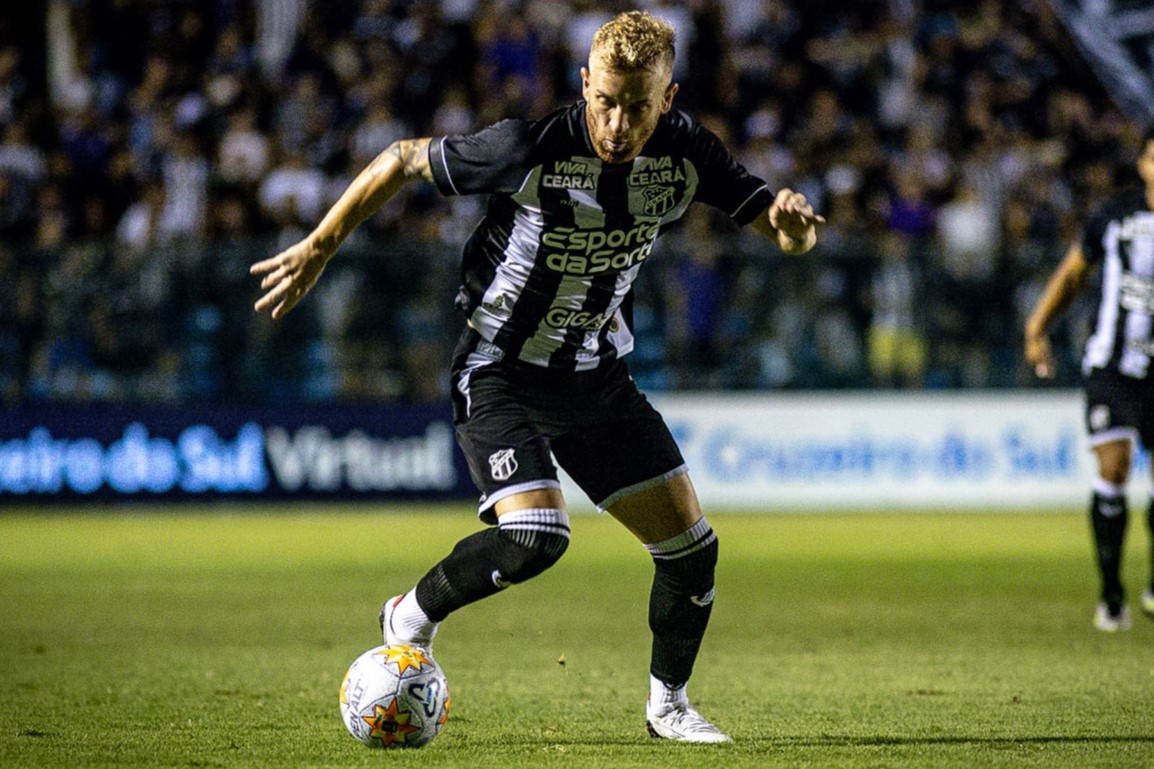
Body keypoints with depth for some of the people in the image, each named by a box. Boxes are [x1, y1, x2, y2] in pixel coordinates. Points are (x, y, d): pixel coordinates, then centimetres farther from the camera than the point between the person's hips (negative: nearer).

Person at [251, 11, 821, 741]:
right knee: (535, 537, -26)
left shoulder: (686, 152, -11)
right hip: (501, 371, -5)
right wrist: (318, 249, -7)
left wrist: (792, 219, -30)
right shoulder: (533, 148, -25)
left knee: (692, 547, 1)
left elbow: (786, 234, -5)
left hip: (598, 374, 5)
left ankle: (668, 702, 25)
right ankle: (413, 616, 2)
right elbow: (403, 160, -12)